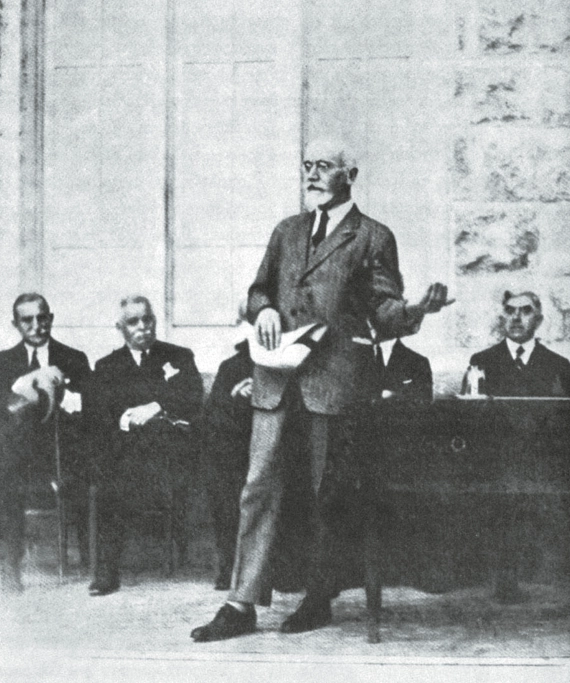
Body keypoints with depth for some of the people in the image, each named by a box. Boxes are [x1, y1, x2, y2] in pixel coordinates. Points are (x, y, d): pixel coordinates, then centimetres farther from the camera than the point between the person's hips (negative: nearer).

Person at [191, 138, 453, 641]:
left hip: (332, 378, -4)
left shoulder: (373, 237, 6)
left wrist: (420, 309, -19)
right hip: (276, 375, 4)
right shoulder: (286, 232, 20)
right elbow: (258, 290, 24)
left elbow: (385, 313, 1)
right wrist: (263, 309, 1)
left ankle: (320, 601, 14)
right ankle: (243, 604, 0)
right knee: (259, 488, -2)